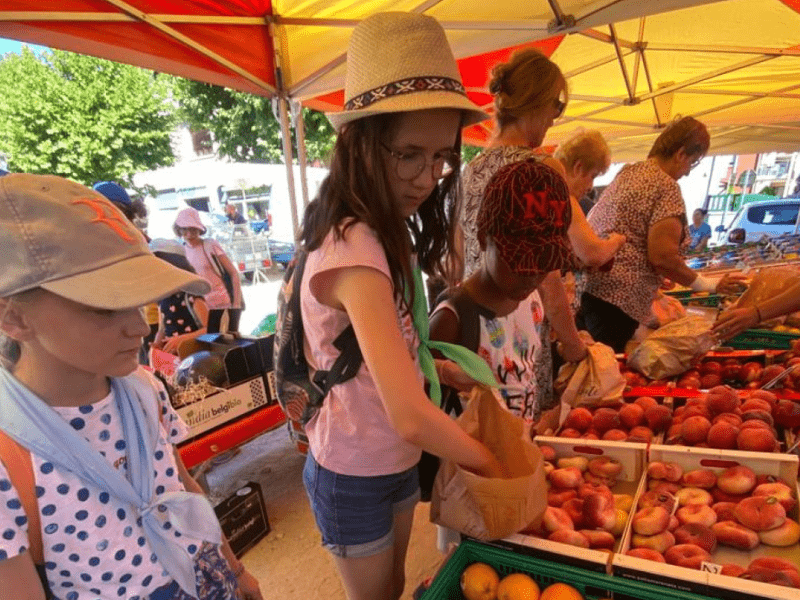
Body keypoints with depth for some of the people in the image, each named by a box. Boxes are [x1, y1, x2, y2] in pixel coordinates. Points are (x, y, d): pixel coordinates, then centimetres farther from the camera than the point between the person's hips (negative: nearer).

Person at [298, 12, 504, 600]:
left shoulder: (385, 236, 0)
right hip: (355, 475, -7)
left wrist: (438, 368, -5)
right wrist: (489, 462, -18)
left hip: (397, 460, 7)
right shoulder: (354, 248, -30)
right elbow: (411, 418, -34)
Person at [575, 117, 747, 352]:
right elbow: (662, 257, -16)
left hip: (585, 282, 9)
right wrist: (709, 285, -1)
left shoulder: (627, 172, 16)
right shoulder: (667, 187, -8)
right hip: (616, 297, -9)